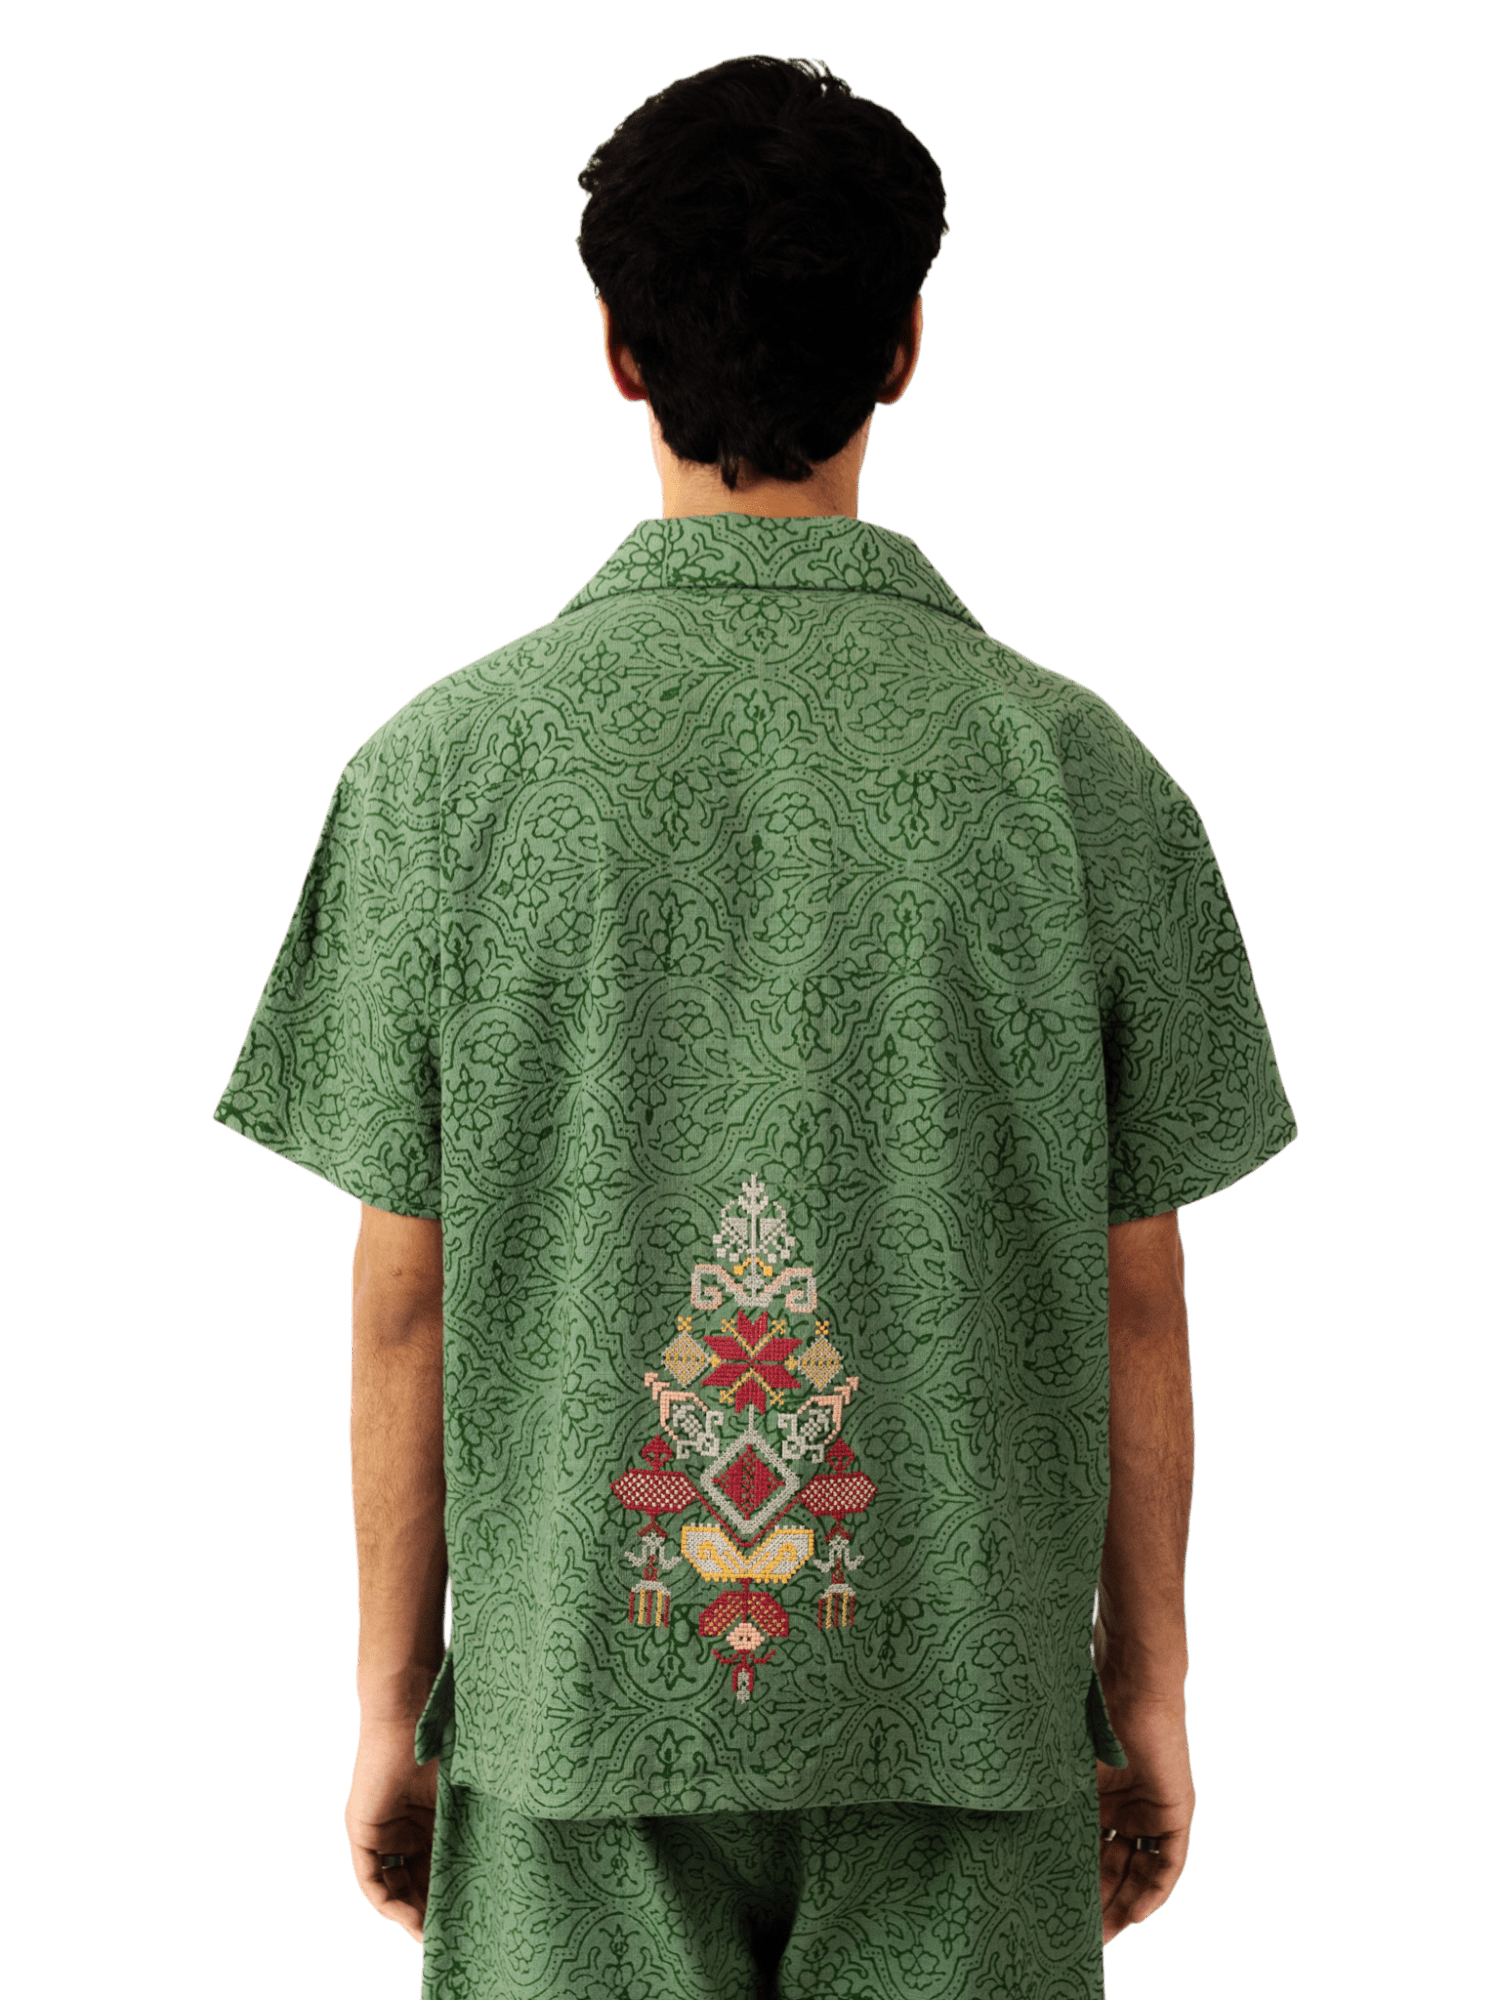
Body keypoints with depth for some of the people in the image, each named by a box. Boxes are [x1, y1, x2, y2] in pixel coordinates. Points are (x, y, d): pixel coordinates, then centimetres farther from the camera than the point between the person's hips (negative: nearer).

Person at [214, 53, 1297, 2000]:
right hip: (965, 1700, 0)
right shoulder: (1074, 767, -7)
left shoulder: (445, 766, -8)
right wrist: (1149, 1691, 11)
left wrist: (390, 1708, 8)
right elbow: (1135, 1307, -2)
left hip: (573, 1698, 0)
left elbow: (406, 1307, -4)